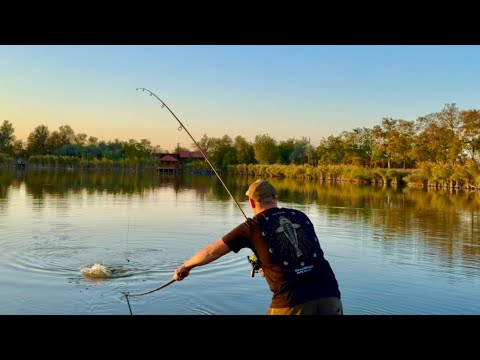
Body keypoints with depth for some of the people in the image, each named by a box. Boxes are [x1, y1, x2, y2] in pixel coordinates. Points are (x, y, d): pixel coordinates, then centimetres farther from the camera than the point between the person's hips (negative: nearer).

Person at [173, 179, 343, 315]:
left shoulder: (253, 226, 4)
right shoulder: (301, 217, 14)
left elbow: (212, 251, 13)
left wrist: (186, 266, 29)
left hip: (292, 303, -3)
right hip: (330, 298, 3)